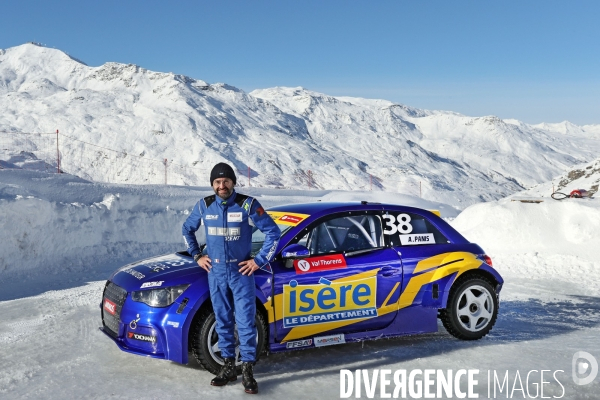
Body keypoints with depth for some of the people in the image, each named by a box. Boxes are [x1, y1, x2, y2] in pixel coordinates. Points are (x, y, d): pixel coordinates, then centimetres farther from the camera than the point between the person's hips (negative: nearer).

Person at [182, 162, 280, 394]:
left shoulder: (247, 205, -9)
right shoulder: (204, 205, 1)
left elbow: (273, 232, -6)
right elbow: (187, 229, 18)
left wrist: (259, 261, -8)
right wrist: (197, 256, 10)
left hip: (241, 271, -3)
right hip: (216, 272, 3)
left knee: (245, 321, -3)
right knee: (223, 321, 10)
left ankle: (247, 370, 5)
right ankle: (228, 366, 21)